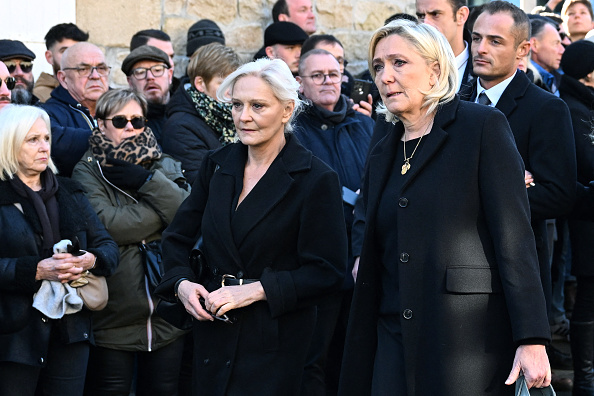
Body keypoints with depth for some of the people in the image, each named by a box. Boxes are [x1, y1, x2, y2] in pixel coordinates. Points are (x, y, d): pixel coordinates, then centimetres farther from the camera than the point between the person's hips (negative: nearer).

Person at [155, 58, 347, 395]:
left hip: (275, 342, -5)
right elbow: (178, 238, 14)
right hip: (213, 332, 5)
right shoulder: (218, 165, 7)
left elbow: (328, 273, -12)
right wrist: (181, 283, -6)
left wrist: (254, 291, -18)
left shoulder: (316, 179, -9)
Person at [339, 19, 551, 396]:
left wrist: (531, 340, -16)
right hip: (395, 345, 6)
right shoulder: (383, 154, 16)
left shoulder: (483, 127, -3)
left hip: (470, 337, -6)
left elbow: (514, 235, -9)